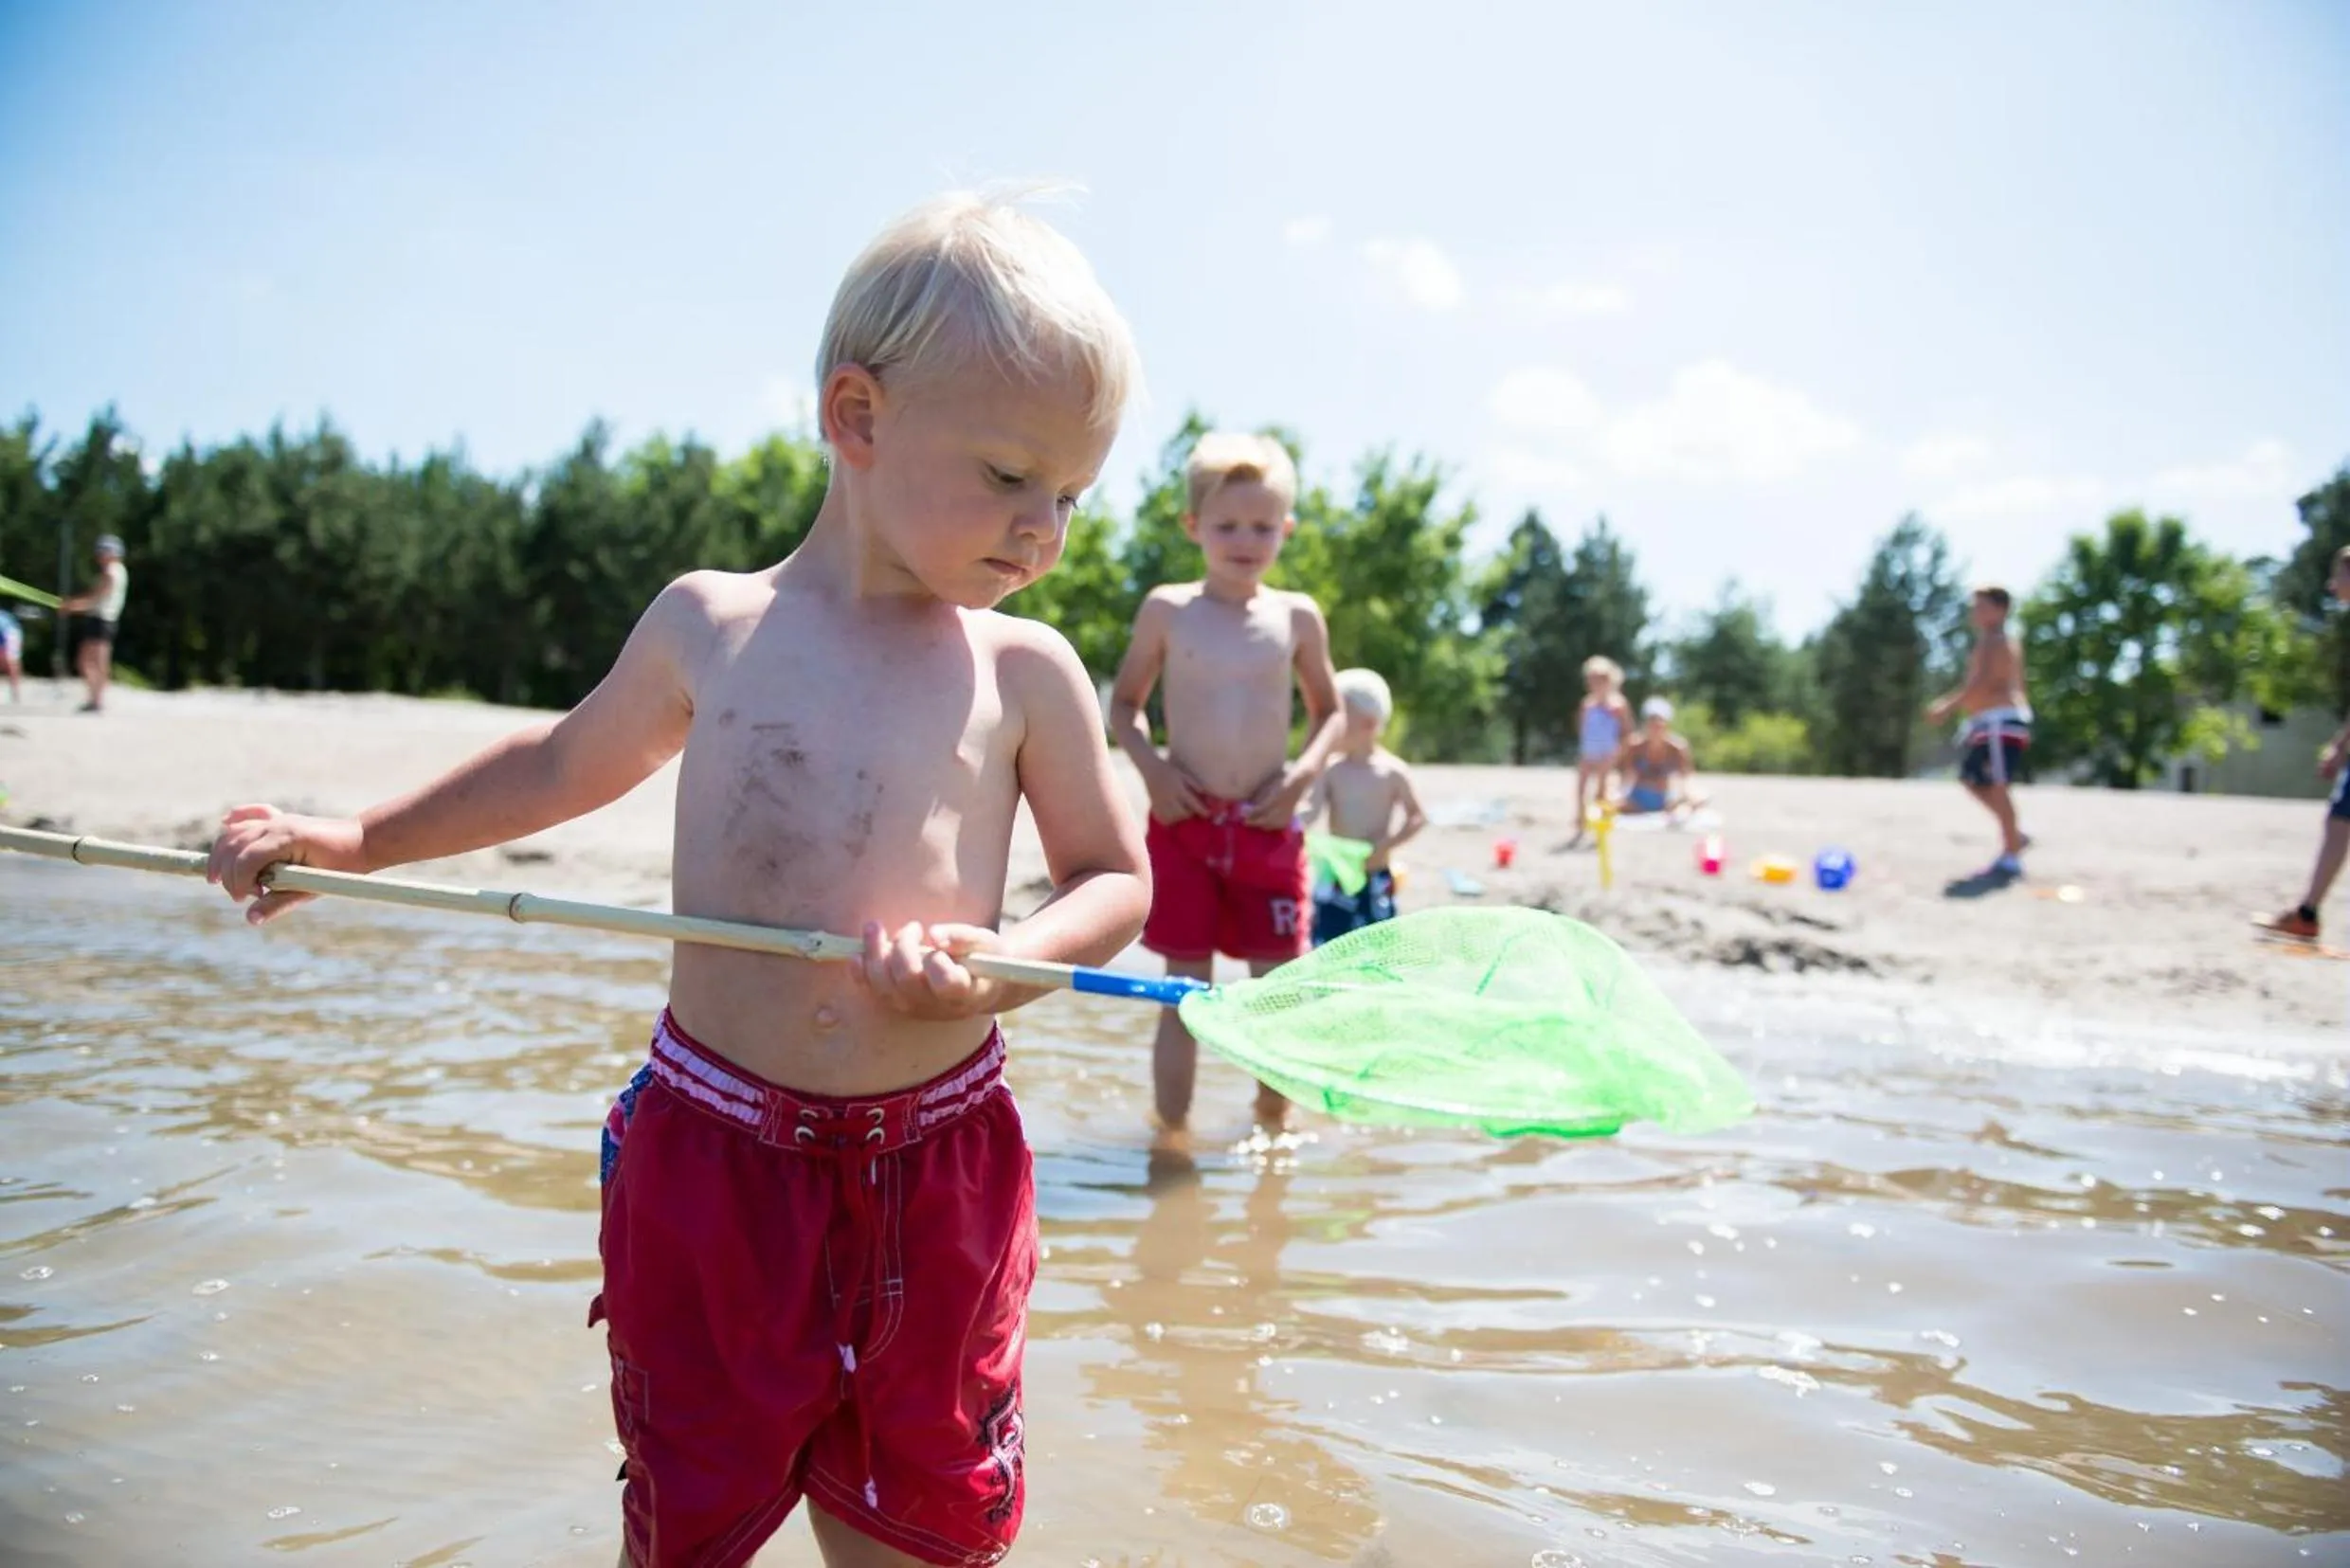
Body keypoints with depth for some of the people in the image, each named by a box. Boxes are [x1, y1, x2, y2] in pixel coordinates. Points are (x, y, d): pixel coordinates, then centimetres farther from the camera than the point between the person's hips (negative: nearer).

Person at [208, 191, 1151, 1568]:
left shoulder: (1026, 670, -1)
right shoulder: (707, 627, 2)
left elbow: (1117, 880, 4)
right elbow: (567, 763, 19)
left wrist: (1002, 962, -16)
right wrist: (354, 842, 21)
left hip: (937, 1179, 0)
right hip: (712, 1152, 1)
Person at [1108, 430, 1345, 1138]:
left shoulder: (1297, 617, 4)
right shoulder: (1166, 609, 0)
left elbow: (1329, 710, 14)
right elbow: (1124, 703, 8)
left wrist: (1306, 769, -3)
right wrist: (1151, 766, -8)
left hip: (1268, 823, 2)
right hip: (1184, 821, -1)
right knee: (1184, 989, 3)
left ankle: (1273, 1113, 30)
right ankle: (1170, 1132, 14)